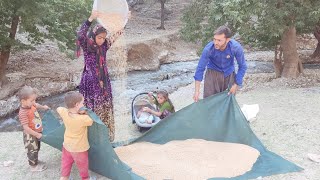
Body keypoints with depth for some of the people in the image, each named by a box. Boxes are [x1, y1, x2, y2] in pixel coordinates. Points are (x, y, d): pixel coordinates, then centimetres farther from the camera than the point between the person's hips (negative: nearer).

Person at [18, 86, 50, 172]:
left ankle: (35, 161, 49)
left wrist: (43, 107, 35)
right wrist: (36, 134, -25)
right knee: (32, 150, 13)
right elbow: (26, 128, -31)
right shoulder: (23, 113, -33)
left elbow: (36, 105, 18)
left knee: (37, 148, 27)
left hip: (37, 132, 8)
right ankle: (34, 166, 33)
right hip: (30, 135, -8)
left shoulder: (30, 105, -9)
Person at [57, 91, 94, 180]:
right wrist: (85, 113, -8)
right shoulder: (83, 119, -32)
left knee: (64, 171, 23)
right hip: (79, 149, -5)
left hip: (66, 146, 5)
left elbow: (58, 109, 6)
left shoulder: (64, 113, -17)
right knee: (83, 170, 22)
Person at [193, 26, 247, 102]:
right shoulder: (208, 49, -30)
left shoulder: (236, 48, -28)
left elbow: (242, 67, -12)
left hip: (229, 73, 1)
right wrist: (197, 91, -21)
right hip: (213, 73, -1)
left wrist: (236, 85, -14)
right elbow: (200, 68, -20)